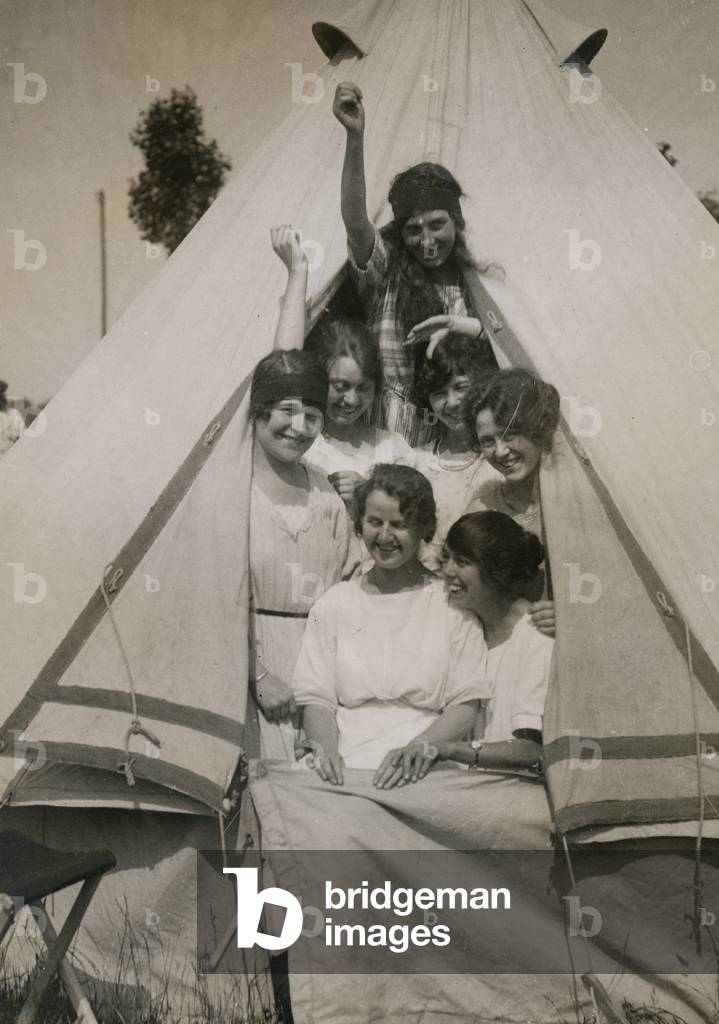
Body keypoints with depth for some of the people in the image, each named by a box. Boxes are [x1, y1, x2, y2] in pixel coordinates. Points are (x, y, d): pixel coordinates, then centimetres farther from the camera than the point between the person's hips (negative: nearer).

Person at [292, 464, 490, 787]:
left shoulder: (453, 603, 6)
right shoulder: (333, 605, 12)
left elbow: (466, 704, 0)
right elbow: (317, 698, 6)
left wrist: (415, 749, -17)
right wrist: (325, 747, -14)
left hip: (425, 773, -3)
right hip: (347, 768, 4)